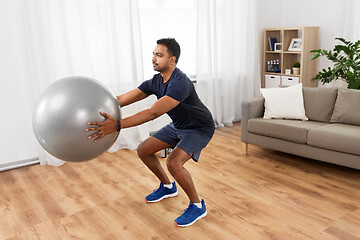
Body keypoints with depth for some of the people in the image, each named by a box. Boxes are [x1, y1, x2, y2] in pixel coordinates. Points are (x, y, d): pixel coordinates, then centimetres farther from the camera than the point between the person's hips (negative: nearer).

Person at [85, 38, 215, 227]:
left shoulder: (180, 83, -33)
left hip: (199, 128, -8)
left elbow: (153, 113, -44)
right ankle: (167, 187, 26)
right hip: (178, 125, 9)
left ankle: (197, 206, -5)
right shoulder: (155, 82, -7)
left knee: (174, 162, -29)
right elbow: (122, 99, -9)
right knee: (143, 150, 4)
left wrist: (117, 125, -52)